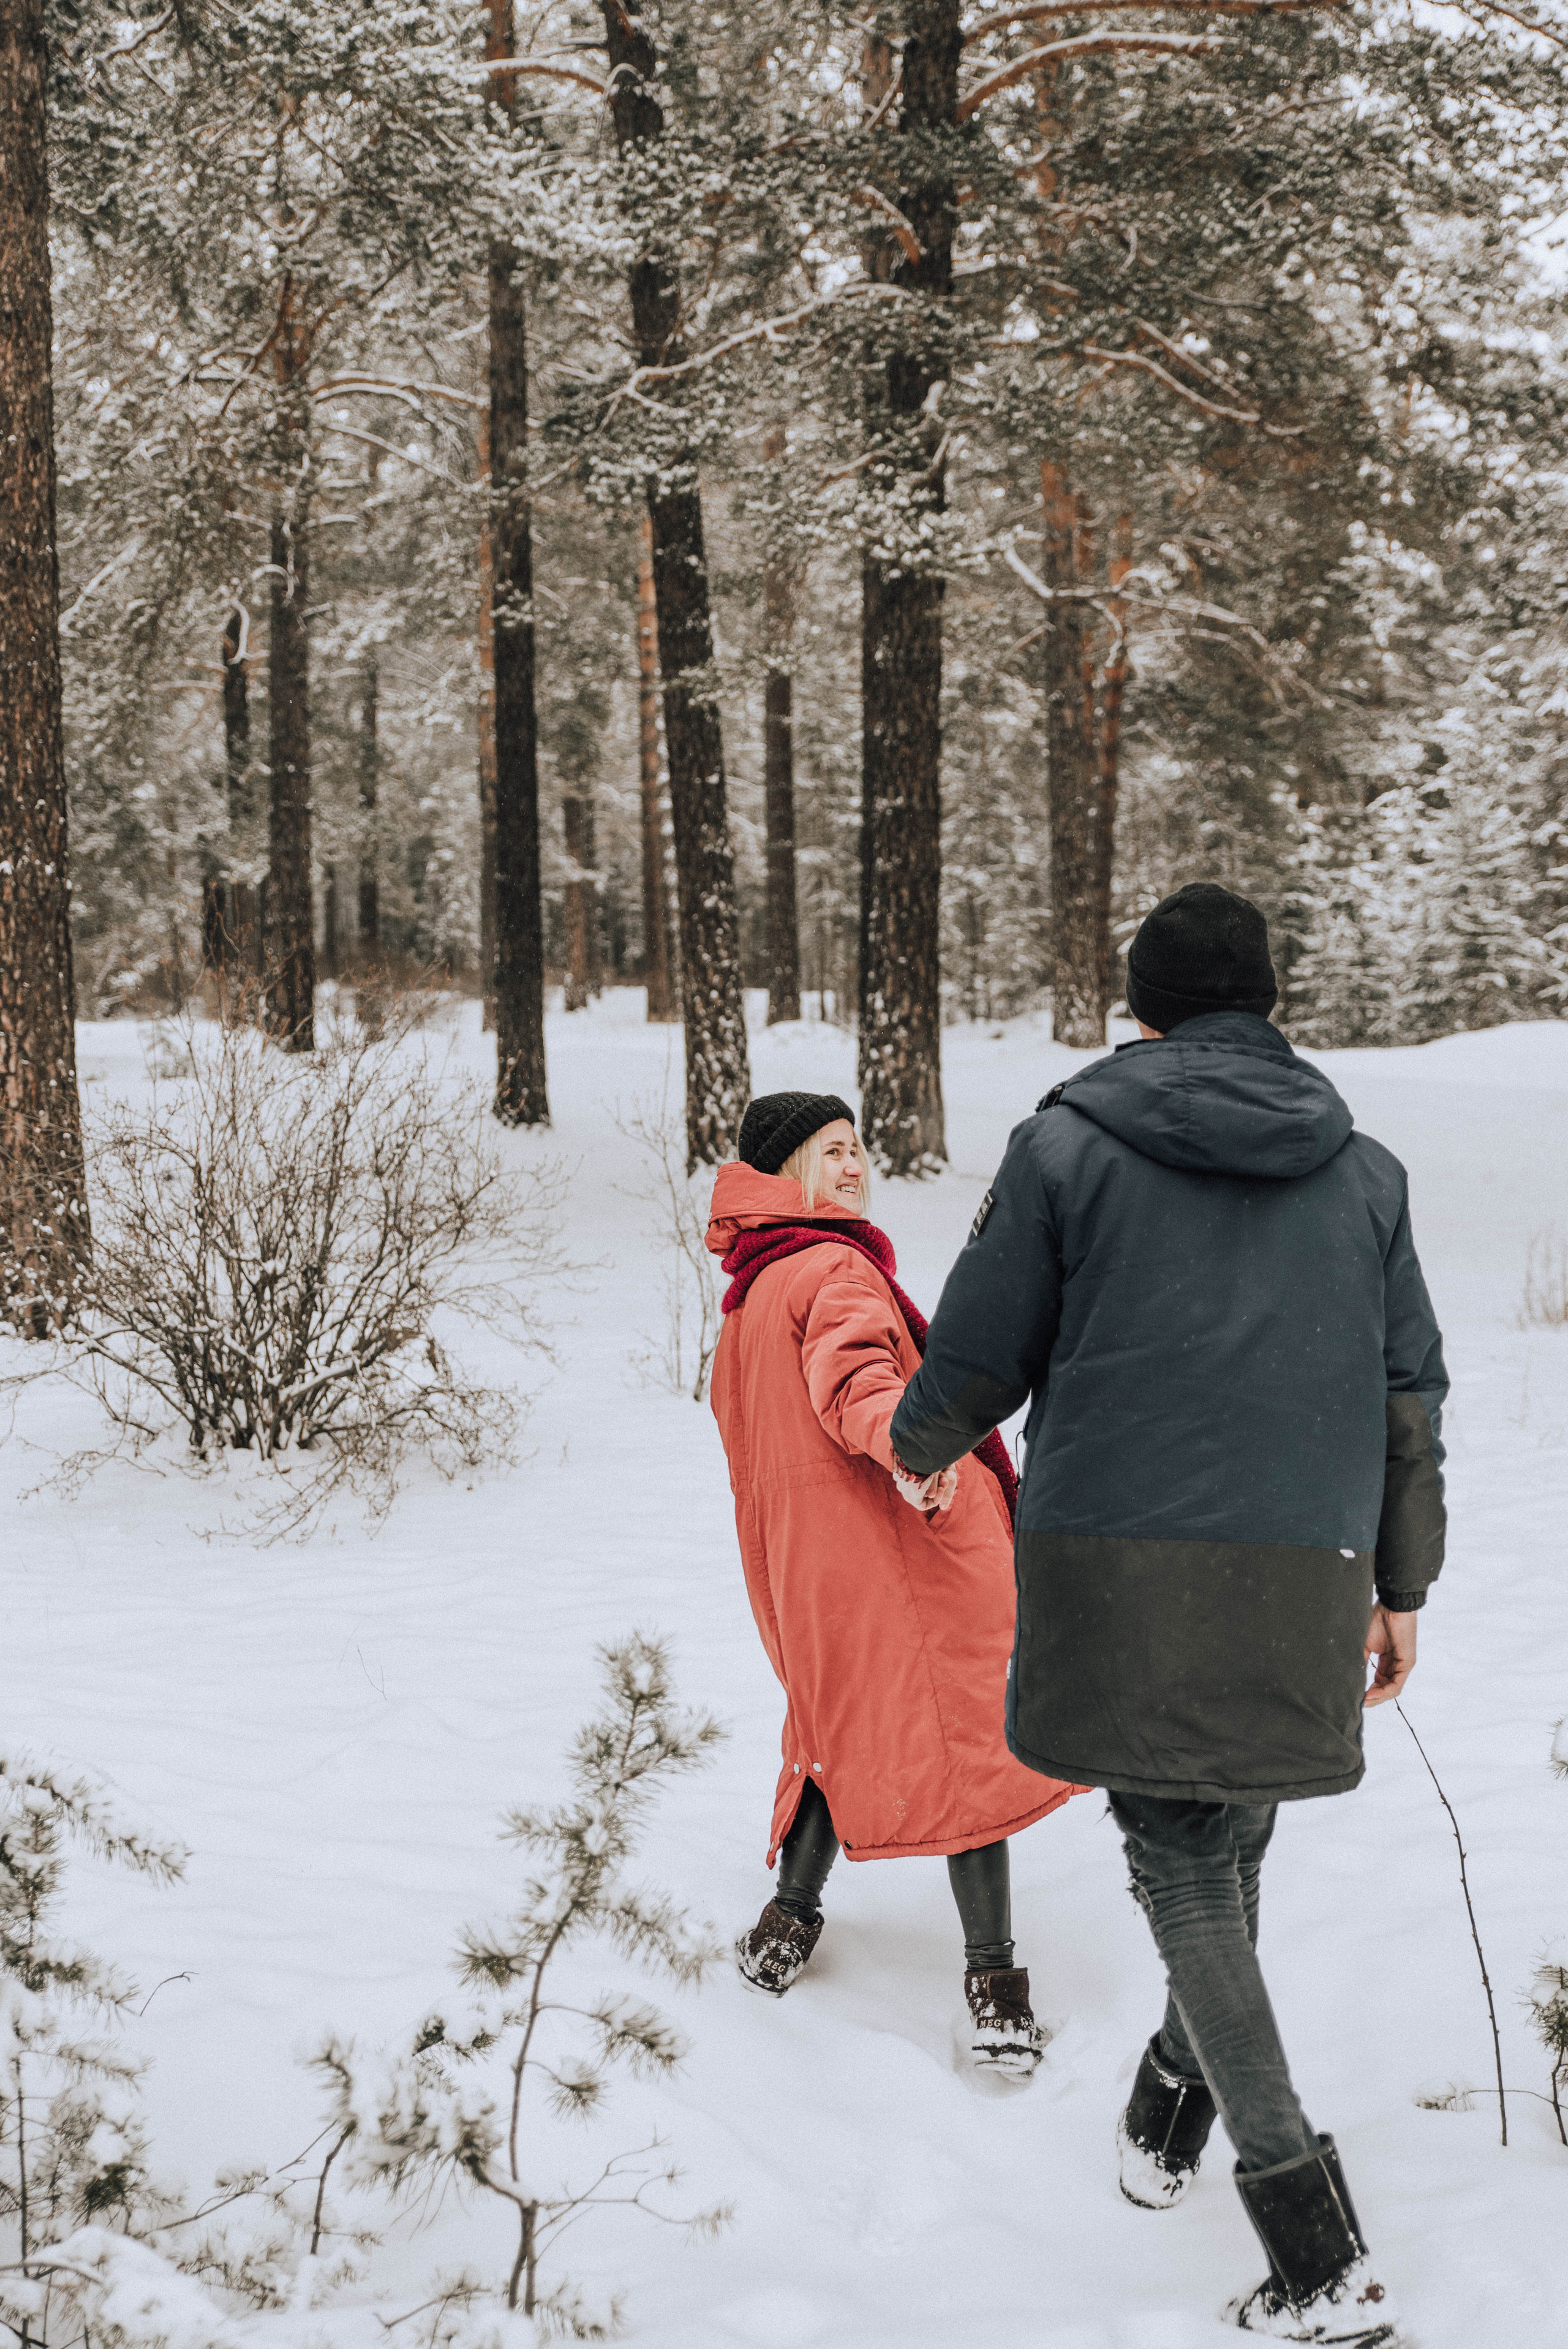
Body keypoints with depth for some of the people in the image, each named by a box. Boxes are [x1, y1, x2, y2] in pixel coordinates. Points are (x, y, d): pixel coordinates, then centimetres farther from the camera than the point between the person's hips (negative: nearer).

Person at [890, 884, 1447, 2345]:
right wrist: (1400, 1583, 23)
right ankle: (1162, 2130, 36)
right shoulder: (1364, 1171, 12)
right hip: (1301, 1584, 4)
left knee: (1182, 1871, -1)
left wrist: (917, 1446, 25)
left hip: (1121, 1571, -3)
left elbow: (978, 1354, 3)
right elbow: (1411, 1397, 14)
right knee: (1227, 1854, 19)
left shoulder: (1068, 1146, 1)